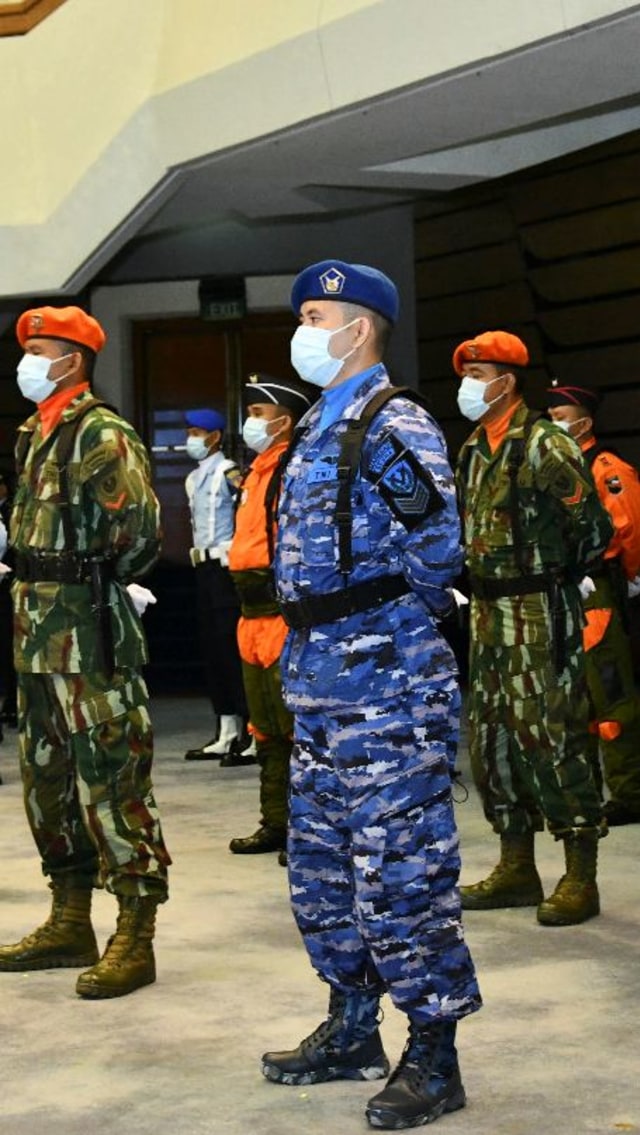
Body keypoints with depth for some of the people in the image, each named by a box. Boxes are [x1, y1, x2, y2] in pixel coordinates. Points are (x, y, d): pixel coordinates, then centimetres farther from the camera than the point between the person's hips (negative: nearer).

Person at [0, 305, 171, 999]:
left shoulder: (103, 435, -11)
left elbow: (140, 530, -18)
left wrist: (96, 583, -4)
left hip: (90, 635, -10)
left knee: (112, 781, -7)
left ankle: (134, 939, -2)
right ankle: (70, 922, 26)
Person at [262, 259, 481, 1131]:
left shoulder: (394, 428, -13)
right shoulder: (316, 430, 16)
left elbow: (436, 548, -19)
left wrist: (390, 625, -6)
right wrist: (309, 639, 15)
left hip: (385, 683, -10)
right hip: (318, 681, 10)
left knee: (400, 870, -5)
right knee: (322, 866, 16)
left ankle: (433, 1059, 5)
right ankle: (351, 1033, 30)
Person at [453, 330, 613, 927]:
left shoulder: (545, 445, -12)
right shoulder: (473, 451, 13)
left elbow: (592, 527, -12)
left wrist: (554, 581, -1)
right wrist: (484, 583, 15)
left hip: (538, 614, -9)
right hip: (487, 614, 9)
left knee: (550, 737, -8)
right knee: (490, 738, 11)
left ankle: (580, 878, -1)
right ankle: (516, 870, 22)